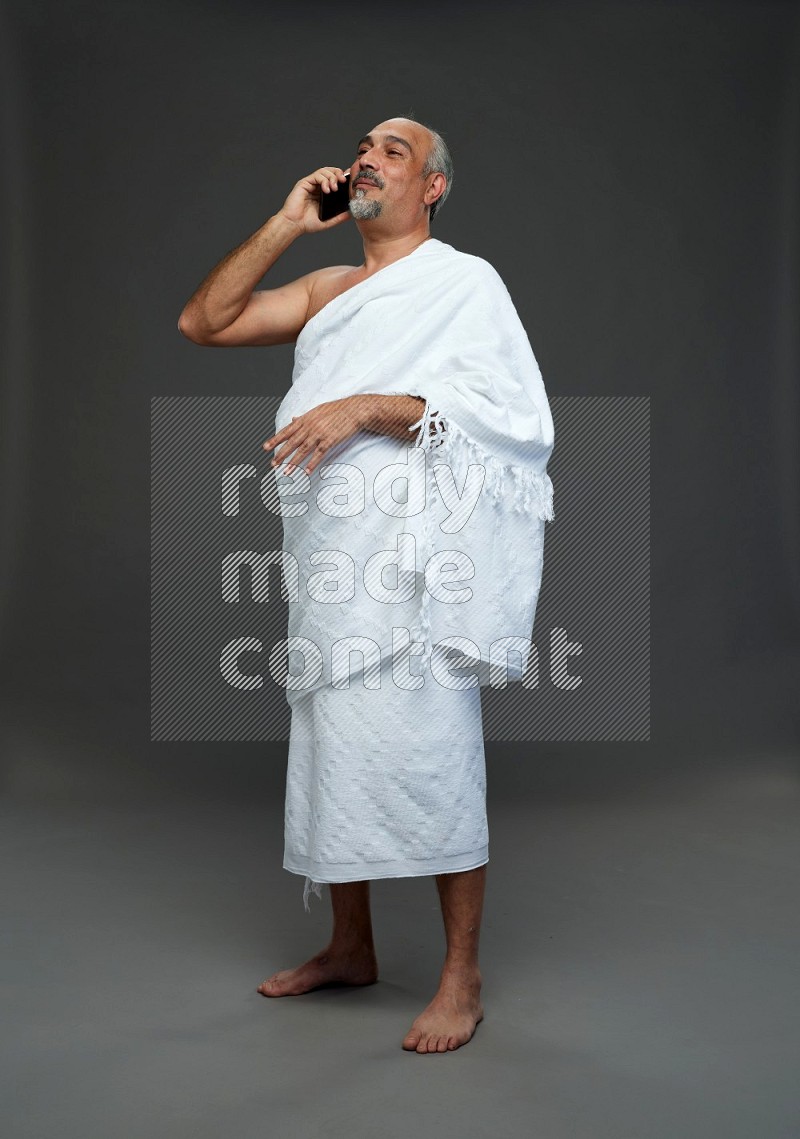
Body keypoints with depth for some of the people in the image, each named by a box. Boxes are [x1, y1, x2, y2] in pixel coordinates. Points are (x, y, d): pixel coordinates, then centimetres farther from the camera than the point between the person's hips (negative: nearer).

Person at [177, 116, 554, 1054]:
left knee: (432, 750, -8)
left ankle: (462, 975, 5)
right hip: (332, 554, 7)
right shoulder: (326, 289, 21)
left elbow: (501, 409, -11)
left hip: (418, 555, -7)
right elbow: (201, 323, 14)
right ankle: (349, 949, 26)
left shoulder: (466, 281, 2)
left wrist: (368, 407, -21)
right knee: (332, 745, 11)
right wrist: (283, 225, 9)